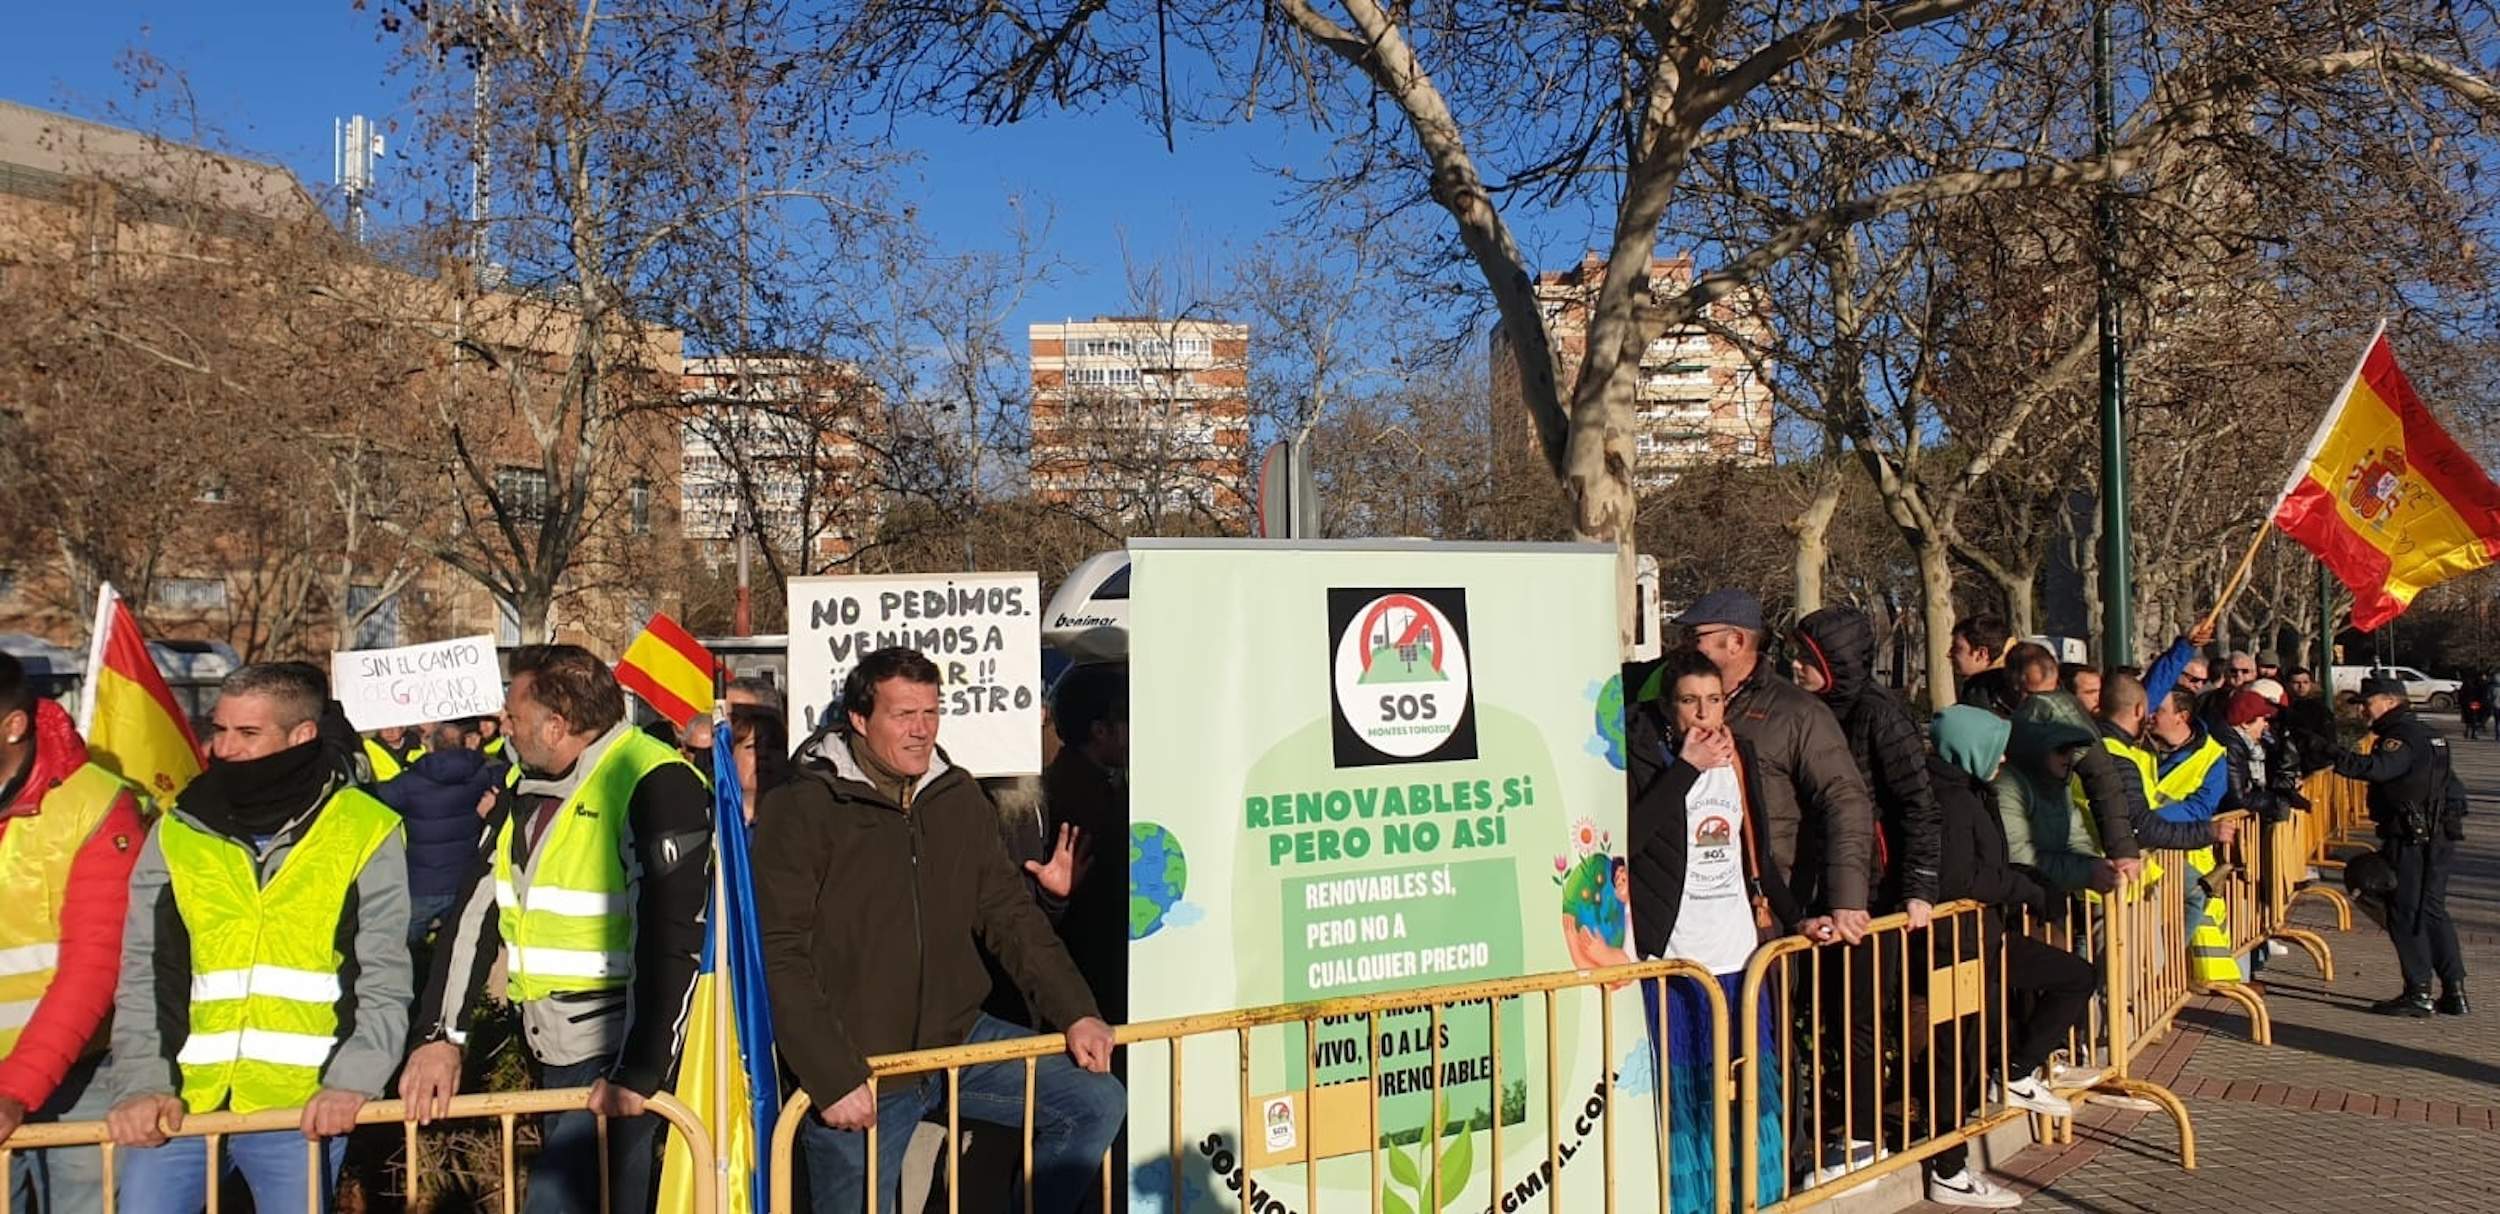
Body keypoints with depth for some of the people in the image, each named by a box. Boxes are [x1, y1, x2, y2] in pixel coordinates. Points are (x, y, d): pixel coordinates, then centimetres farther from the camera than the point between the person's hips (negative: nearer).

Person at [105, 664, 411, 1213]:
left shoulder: (367, 834, 1)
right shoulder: (176, 833, 8)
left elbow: (384, 986, -1)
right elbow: (141, 981, 6)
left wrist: (351, 1083, -14)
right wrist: (141, 1085, -6)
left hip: (302, 1111, -2)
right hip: (177, 1106, 2)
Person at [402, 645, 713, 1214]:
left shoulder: (656, 787, -17)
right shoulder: (527, 790, 11)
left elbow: (672, 942, -22)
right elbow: (474, 913, 9)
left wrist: (638, 1072, -22)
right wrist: (439, 1035, 1)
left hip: (619, 1060, -8)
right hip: (553, 1057, 9)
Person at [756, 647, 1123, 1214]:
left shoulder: (959, 797, 5)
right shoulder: (799, 811, -12)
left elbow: (1011, 916, 8)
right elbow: (781, 958, -16)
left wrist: (1077, 1014, -1)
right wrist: (833, 1079, -21)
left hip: (957, 1036, 5)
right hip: (858, 1068, -5)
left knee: (1098, 1102, -3)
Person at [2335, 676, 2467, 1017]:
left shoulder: (2402, 737, -15)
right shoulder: (2424, 734, 17)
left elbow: (2378, 768, -37)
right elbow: (2453, 791, 23)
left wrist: (2334, 758, -43)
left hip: (2412, 842, -10)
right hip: (2438, 839, 10)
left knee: (2406, 915, -3)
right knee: (2432, 912, 15)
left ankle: (2418, 993, -1)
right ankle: (2454, 991, 17)